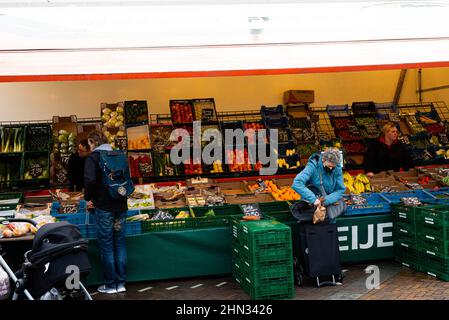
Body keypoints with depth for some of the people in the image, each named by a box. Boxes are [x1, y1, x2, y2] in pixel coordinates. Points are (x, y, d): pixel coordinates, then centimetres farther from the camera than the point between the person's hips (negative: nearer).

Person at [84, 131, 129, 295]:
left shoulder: (92, 157, -8)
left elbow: (90, 180, -21)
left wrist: (88, 198, -6)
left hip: (103, 207, -5)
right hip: (121, 206, 5)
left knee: (106, 245, 4)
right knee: (120, 243, 12)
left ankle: (110, 285, 12)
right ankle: (121, 283, 18)